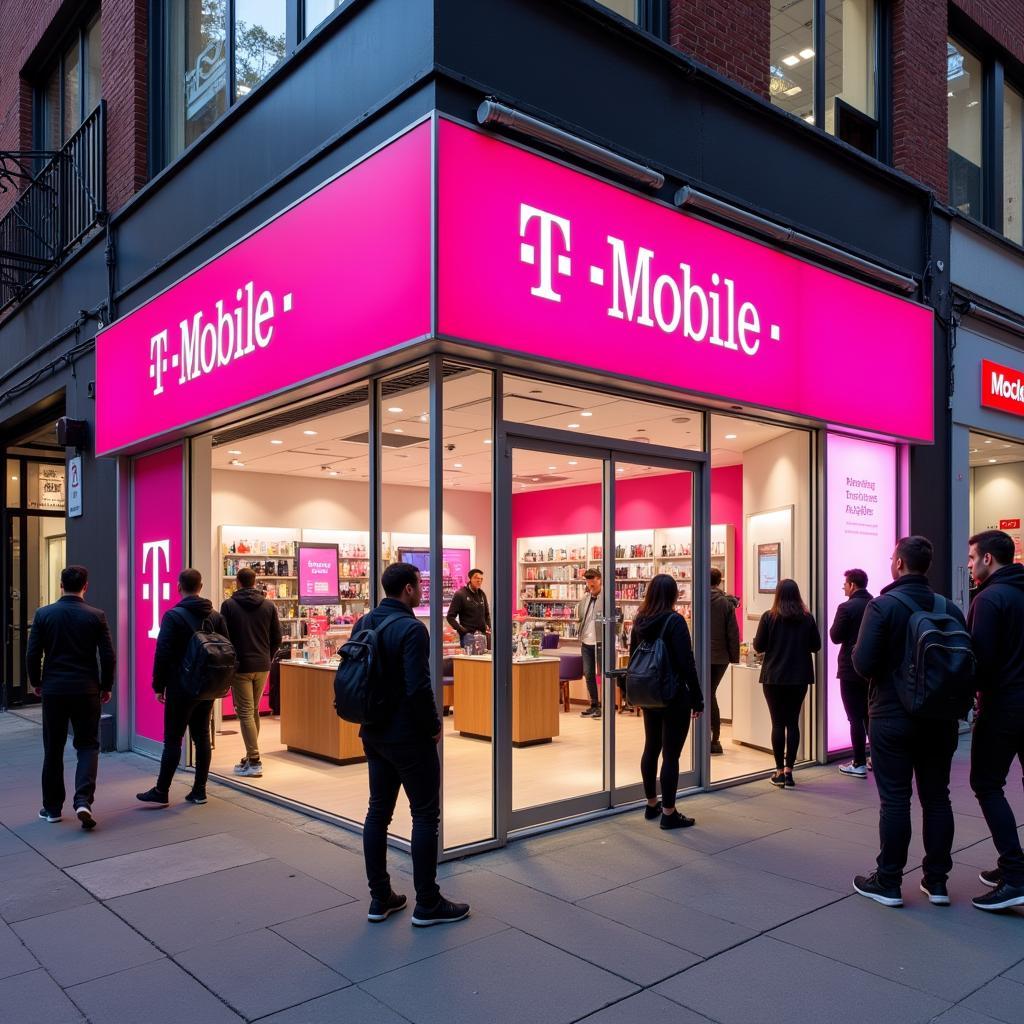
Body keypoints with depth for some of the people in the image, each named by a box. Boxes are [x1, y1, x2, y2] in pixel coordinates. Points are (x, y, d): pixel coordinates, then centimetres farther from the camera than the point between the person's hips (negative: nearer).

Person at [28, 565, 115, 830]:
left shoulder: (43, 614, -2)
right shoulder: (96, 616, -5)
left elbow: (32, 654, -1)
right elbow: (108, 656, -5)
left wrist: (35, 682, 15)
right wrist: (106, 686, 9)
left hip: (53, 690, 1)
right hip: (86, 690, -1)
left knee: (53, 749, 13)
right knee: (88, 746, 7)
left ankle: (52, 807, 20)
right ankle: (83, 800, -10)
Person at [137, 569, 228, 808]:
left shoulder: (173, 616, -10)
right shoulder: (216, 616, 7)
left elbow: (163, 654, -12)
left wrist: (159, 685, -3)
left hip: (181, 687, -5)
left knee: (173, 740, 1)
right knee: (202, 737, 9)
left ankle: (161, 792, 8)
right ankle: (199, 790, 12)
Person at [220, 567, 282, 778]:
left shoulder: (229, 605, -6)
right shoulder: (269, 606, 3)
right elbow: (277, 638, 4)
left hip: (240, 666, -4)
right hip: (263, 666, 4)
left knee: (245, 712, -2)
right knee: (254, 711, 17)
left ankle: (254, 762, -6)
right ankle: (251, 756, 23)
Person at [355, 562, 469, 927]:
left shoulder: (363, 624, 5)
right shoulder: (411, 628, -20)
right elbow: (418, 688, -26)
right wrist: (434, 726, -11)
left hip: (373, 733, 8)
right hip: (408, 736, -8)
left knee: (378, 811, 15)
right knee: (425, 815, 3)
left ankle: (380, 899, 23)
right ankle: (427, 904, 10)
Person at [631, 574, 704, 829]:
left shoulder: (639, 622, 3)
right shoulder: (675, 621, -16)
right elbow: (687, 663, -17)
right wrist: (697, 699, -11)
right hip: (674, 697, -7)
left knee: (651, 748, 17)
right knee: (671, 754, -1)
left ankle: (652, 805, 29)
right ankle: (668, 813, 5)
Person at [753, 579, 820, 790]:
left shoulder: (769, 617, -8)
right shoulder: (807, 618, -1)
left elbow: (758, 647, -6)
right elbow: (816, 646, 6)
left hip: (774, 677, -2)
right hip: (799, 677, 2)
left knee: (778, 723, 5)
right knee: (793, 722, 8)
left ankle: (779, 772, 8)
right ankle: (788, 771, 7)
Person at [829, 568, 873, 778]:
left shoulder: (846, 607, -15)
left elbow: (835, 637, -10)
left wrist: (836, 626, 7)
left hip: (851, 670, -6)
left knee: (855, 718, -1)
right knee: (870, 715, 17)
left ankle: (859, 764, 1)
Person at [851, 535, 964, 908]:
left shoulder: (882, 605, -14)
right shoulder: (950, 608, 0)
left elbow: (863, 664, -18)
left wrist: (857, 650, 3)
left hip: (892, 717, -4)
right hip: (939, 719, 4)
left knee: (894, 799, 3)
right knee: (937, 798, 13)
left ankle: (888, 883, 11)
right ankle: (937, 881, 21)